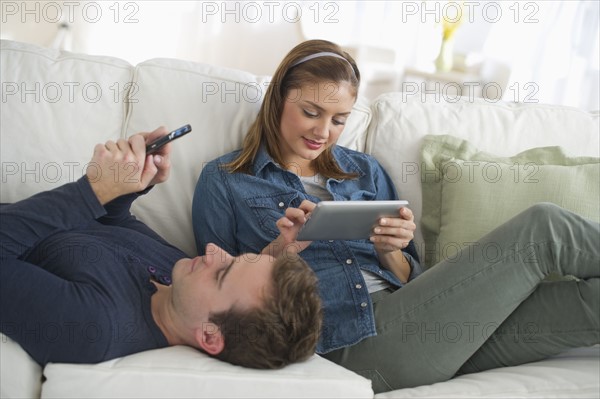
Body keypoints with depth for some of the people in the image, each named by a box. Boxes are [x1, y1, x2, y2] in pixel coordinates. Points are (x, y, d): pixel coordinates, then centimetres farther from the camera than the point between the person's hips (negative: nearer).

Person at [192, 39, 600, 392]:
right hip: (351, 343, -5)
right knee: (542, 229, -13)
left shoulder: (365, 171, 20)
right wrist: (275, 252, -11)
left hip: (408, 320, 5)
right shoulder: (224, 180, 8)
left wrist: (391, 252, -5)